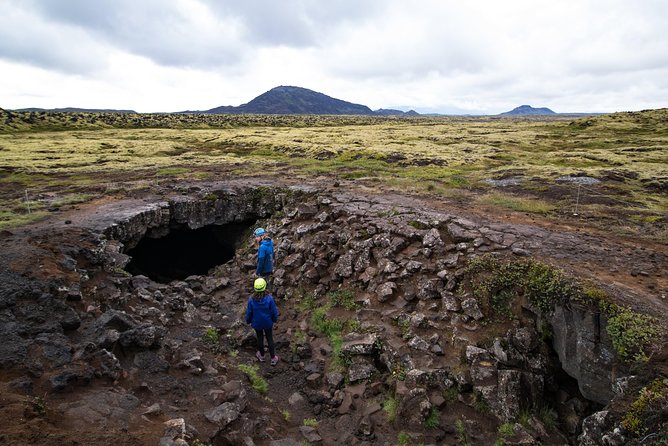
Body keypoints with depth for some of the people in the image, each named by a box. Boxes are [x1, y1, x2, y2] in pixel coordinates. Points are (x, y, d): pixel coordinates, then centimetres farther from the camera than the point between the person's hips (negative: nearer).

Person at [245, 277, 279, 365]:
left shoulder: (251, 300, -26)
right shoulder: (269, 299, -28)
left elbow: (249, 312, -10)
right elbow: (274, 311, -14)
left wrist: (248, 321, 11)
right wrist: (275, 319, 7)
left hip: (257, 323, 1)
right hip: (268, 323, -1)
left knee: (260, 338, 24)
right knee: (270, 339, 19)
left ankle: (261, 356, 46)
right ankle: (273, 358, 32)